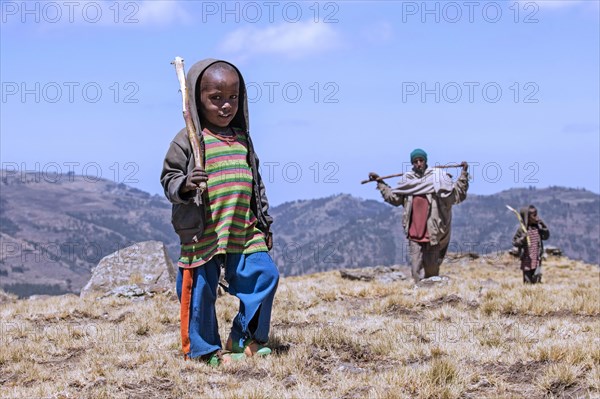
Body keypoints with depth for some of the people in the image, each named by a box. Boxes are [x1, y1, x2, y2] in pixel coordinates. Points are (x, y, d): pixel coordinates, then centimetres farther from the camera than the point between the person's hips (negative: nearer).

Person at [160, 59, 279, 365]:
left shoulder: (242, 139, 12)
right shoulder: (188, 140, -5)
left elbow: (256, 184, 19)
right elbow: (169, 177, -3)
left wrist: (265, 225, 20)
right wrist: (184, 185, -25)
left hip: (244, 231, 5)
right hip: (202, 234, -5)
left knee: (265, 274, 1)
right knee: (200, 289, 0)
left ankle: (244, 339, 18)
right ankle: (203, 349, 19)